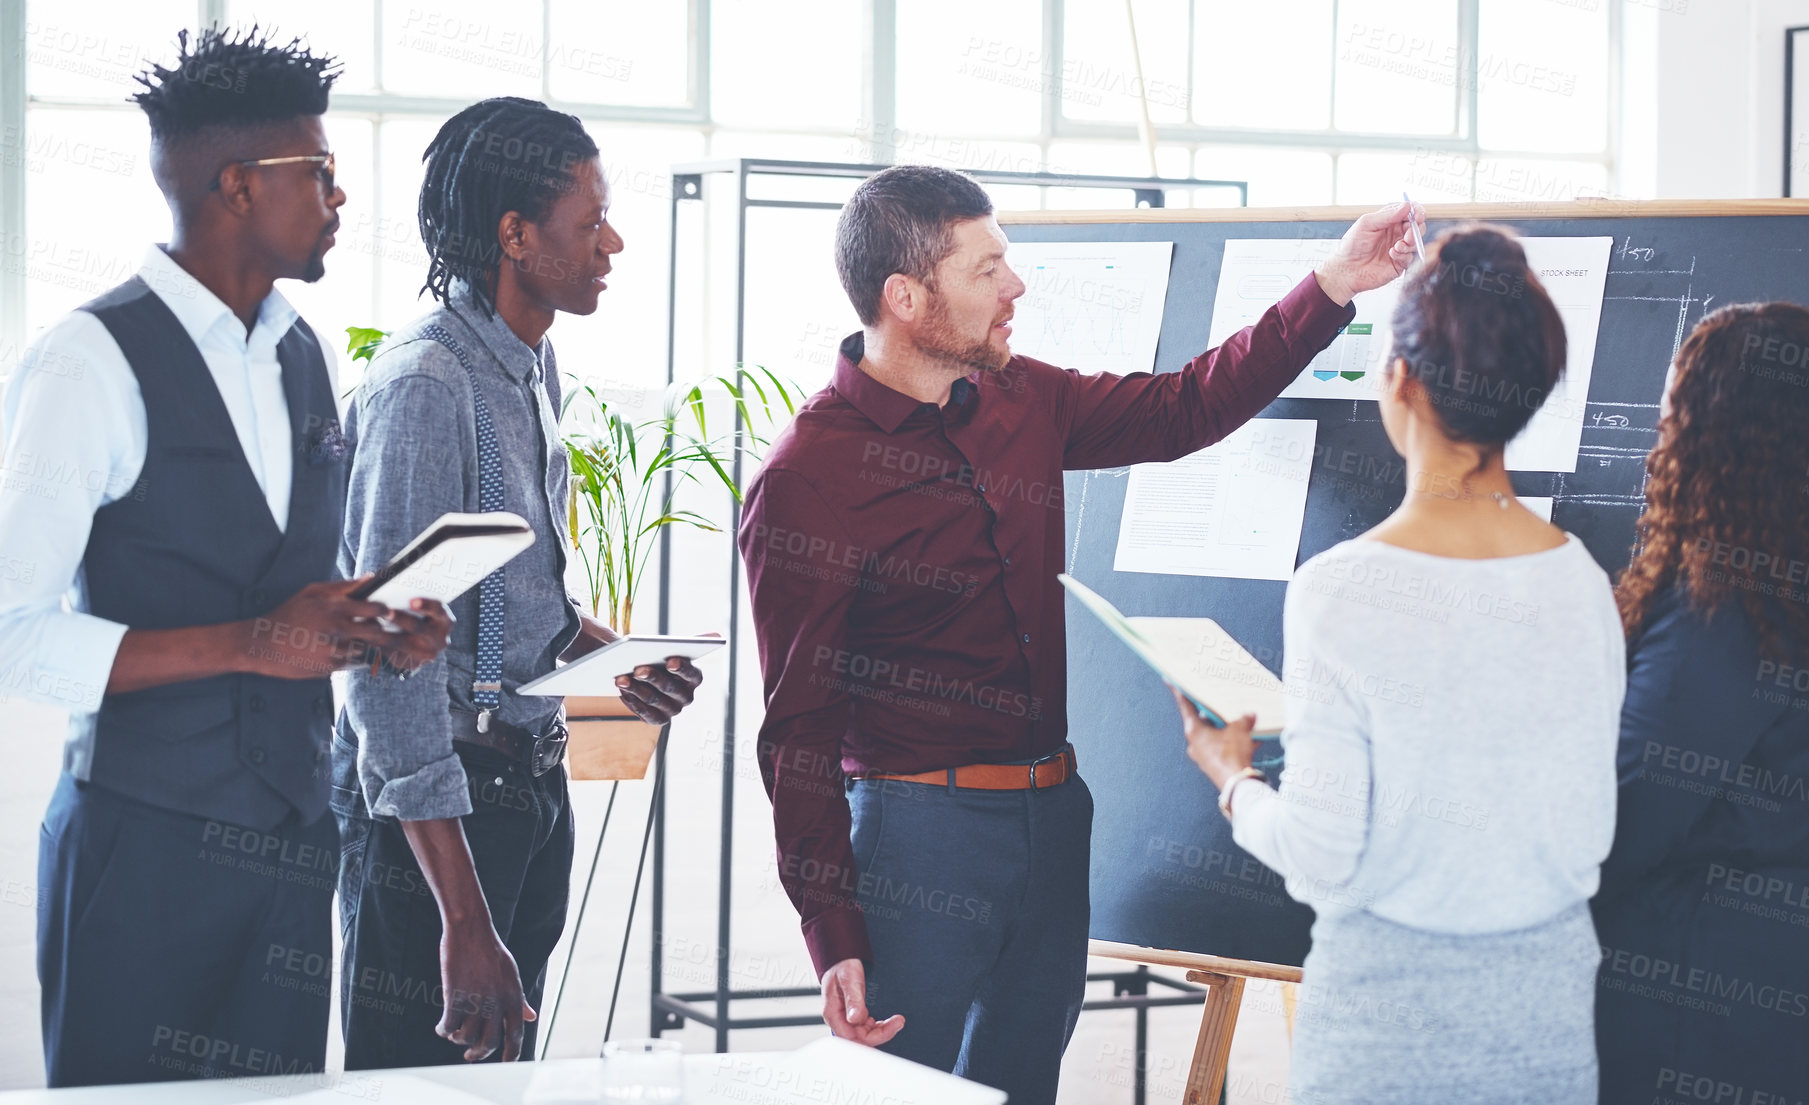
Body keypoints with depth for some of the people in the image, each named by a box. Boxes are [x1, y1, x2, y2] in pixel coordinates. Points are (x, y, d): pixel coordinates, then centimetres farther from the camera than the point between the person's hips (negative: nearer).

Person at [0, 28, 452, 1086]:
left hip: (295, 834, 7)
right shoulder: (92, 363, -11)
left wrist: (377, 631, 3)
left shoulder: (304, 356, 14)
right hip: (149, 847, -7)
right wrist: (253, 643, -22)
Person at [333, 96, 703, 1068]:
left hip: (530, 777, 9)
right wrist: (464, 920, -31)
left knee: (506, 1069, 16)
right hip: (439, 796, -9)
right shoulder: (424, 386, -20)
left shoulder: (533, 366, 10)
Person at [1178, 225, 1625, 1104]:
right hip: (1547, 998, 4)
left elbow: (1323, 860, -14)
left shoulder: (1343, 591, -18)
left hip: (1389, 1006, -3)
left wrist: (1234, 782, 5)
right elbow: (1592, 829, 4)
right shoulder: (1582, 582, -6)